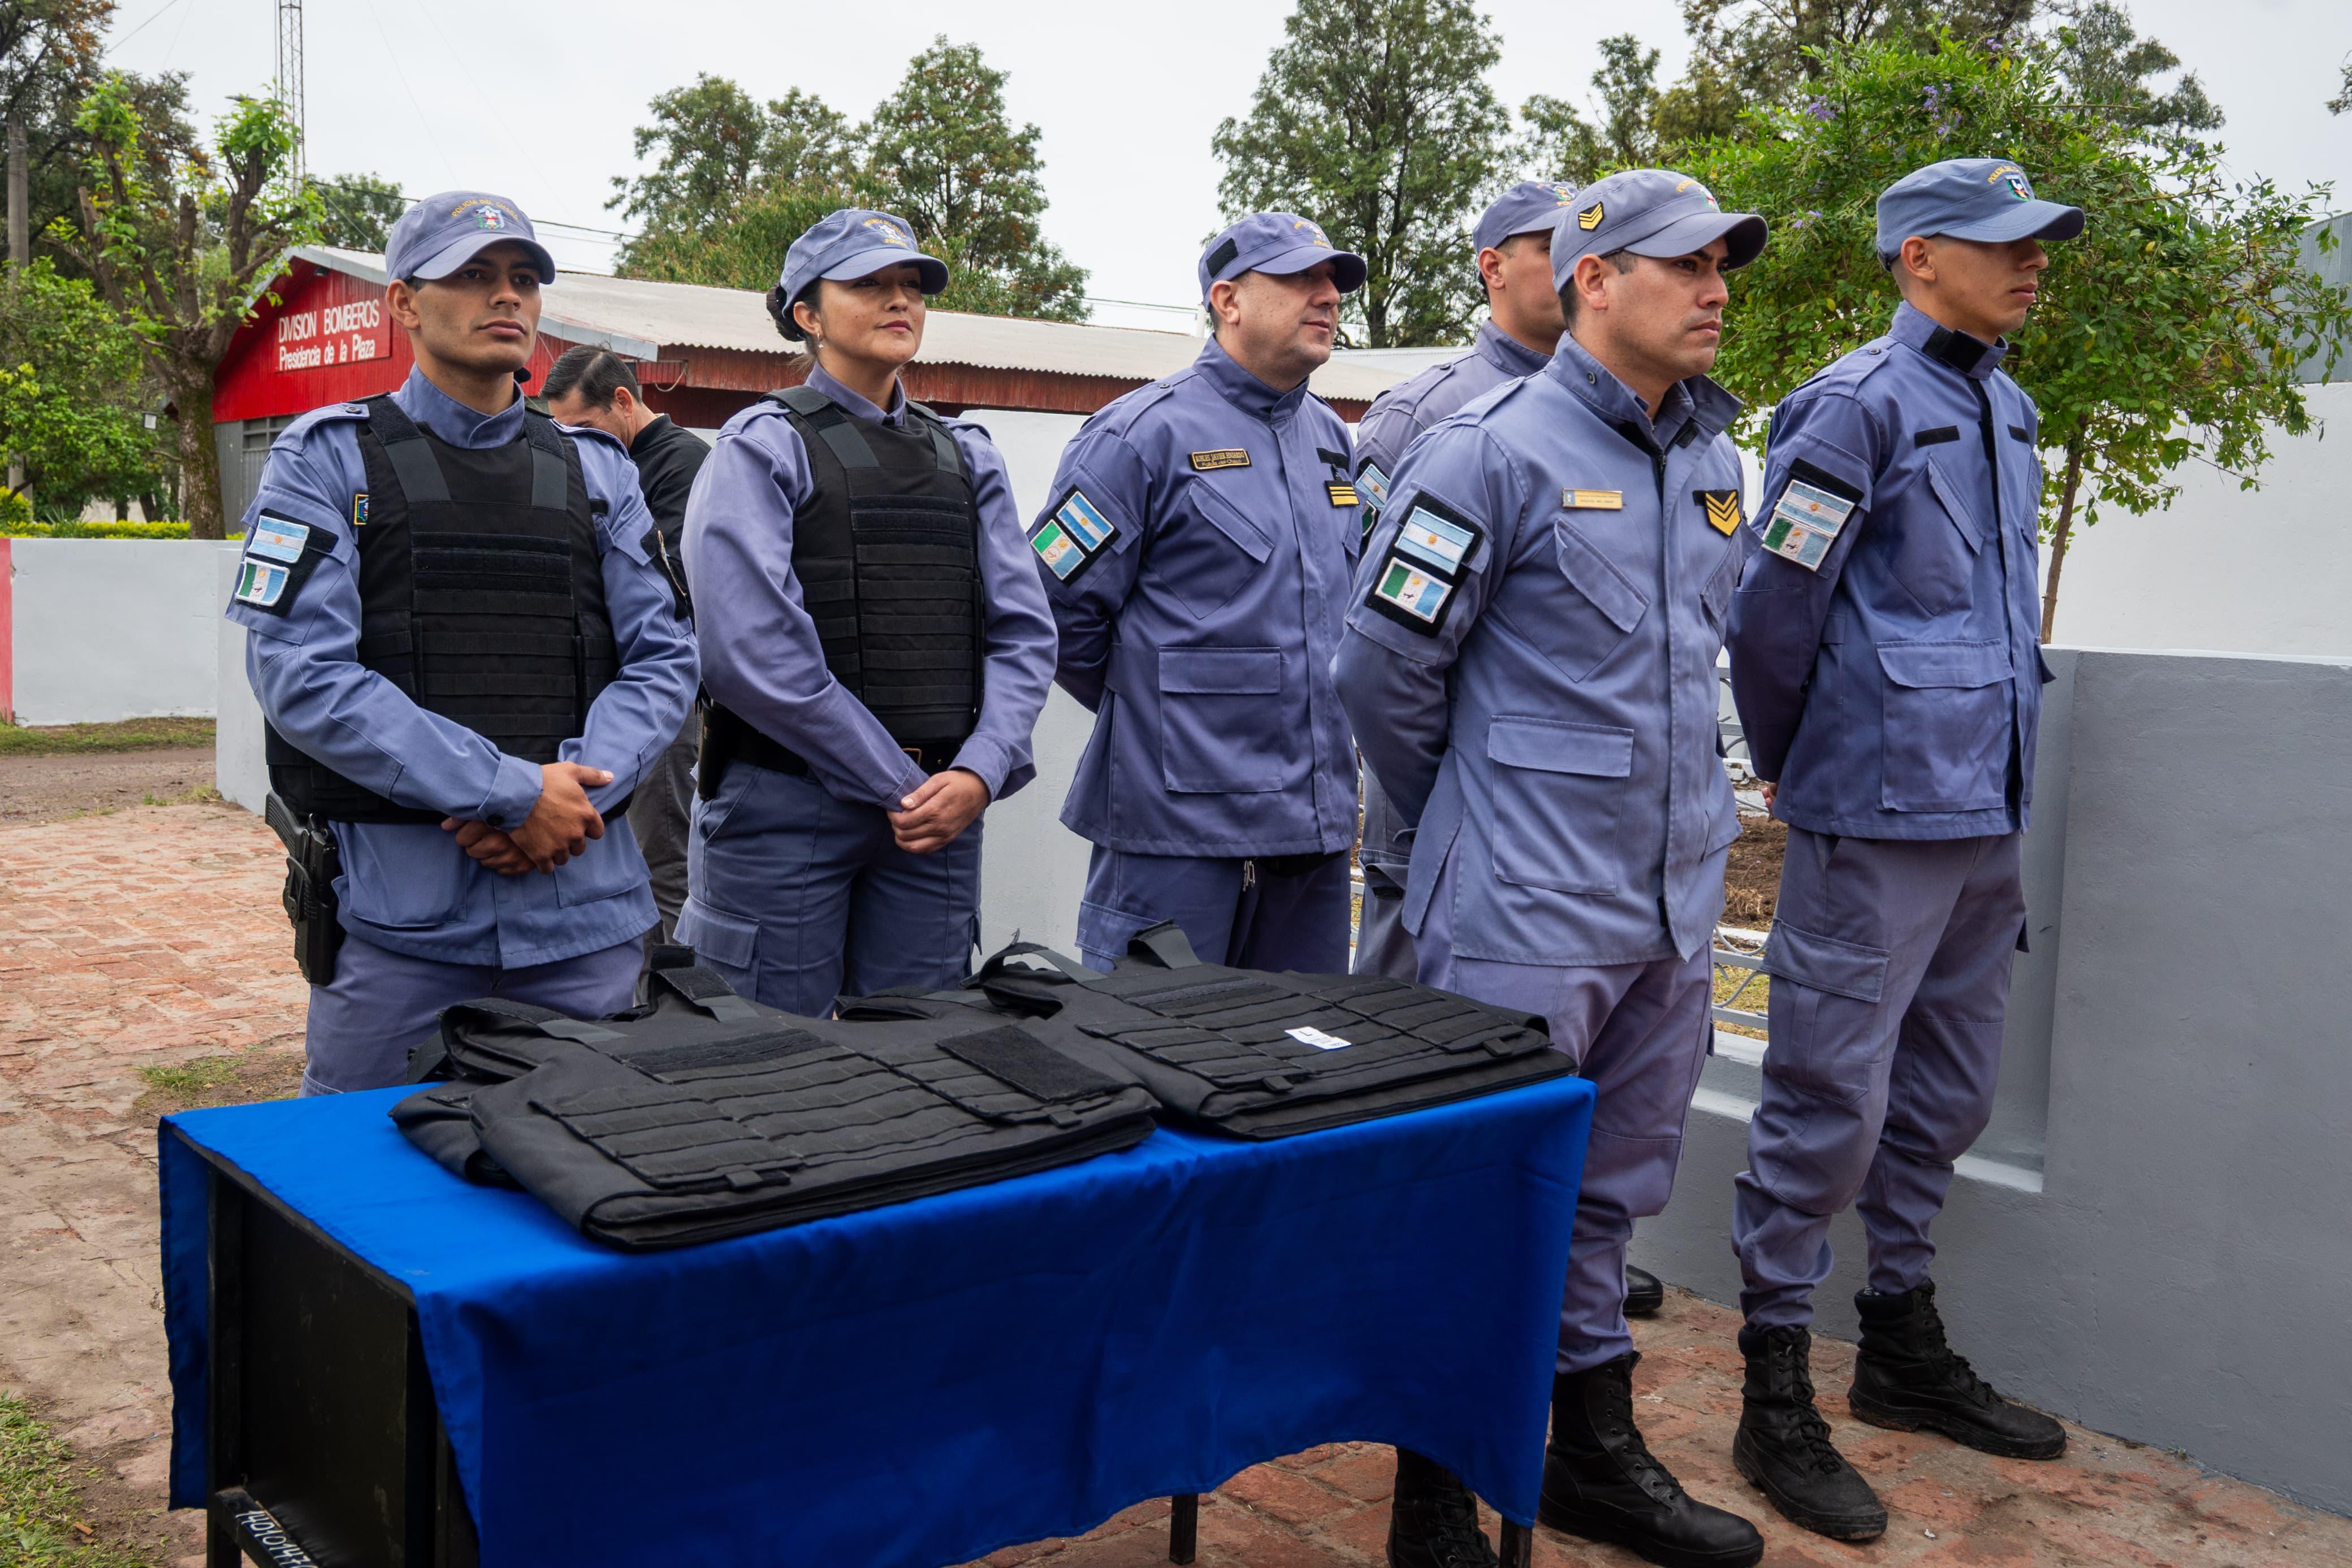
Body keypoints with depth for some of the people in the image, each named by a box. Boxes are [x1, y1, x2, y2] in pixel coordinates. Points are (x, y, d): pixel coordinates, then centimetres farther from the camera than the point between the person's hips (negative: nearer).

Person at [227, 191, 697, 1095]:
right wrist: (513, 792, -16)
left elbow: (664, 660, 8)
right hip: (397, 909, -3)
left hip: (584, 899, 4)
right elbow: (303, 673, -10)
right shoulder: (328, 461, 3)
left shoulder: (596, 472, 14)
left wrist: (576, 789, -12)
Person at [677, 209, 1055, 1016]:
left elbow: (1022, 633, 8)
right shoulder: (763, 449, -2)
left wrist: (979, 772, -9)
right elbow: (755, 653, -14)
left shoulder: (967, 457, 15)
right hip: (787, 802, -4)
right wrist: (898, 784, -13)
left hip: (939, 804, 5)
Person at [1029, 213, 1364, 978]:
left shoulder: (1330, 437, 14)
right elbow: (1056, 609, -10)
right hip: (1178, 828, -7)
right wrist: (1147, 710, 0)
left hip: (1315, 828, 7)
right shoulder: (1147, 434, -9)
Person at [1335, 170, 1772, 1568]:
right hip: (1530, 918, -7)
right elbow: (1385, 667, -9)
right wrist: (1470, 817, 3)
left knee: (1612, 1192, 18)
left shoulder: (1716, 465, 11)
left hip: (1677, 904, 7)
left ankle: (1597, 1450, 33)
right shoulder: (1496, 454, -11)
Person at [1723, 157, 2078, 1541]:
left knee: (1947, 1092, 17)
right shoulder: (1858, 405, -12)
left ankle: (1905, 1346, 33)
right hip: (1879, 819, -9)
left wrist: (2001, 774, 17)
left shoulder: (2007, 409, 14)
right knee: (1831, 1105, -3)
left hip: (1986, 815, 9)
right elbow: (1774, 609, -13)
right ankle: (1778, 1401, 9)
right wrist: (1788, 763, 0)